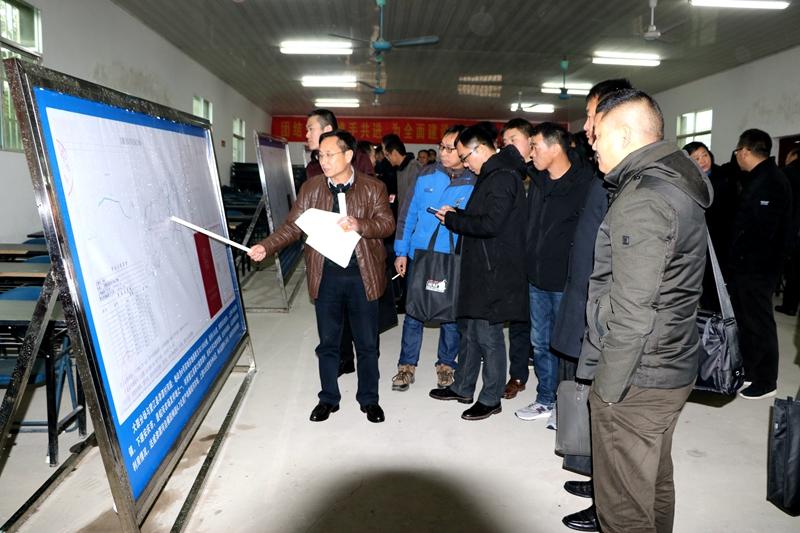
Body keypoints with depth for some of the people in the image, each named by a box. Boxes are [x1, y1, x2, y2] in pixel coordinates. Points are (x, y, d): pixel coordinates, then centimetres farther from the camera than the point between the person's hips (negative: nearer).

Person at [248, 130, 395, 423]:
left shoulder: (373, 188, -1)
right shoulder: (311, 188, 3)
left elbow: (387, 223, -5)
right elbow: (292, 226, 2)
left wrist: (359, 225, -23)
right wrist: (266, 247, -13)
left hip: (362, 275, -1)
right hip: (326, 276, 2)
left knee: (367, 343, 10)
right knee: (328, 342, 12)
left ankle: (369, 399, 28)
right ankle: (328, 398, 30)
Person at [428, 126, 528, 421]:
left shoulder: (503, 178, -17)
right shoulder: (492, 175, 15)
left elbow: (490, 224, -25)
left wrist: (452, 219, -13)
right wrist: (456, 214, 4)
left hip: (493, 273, -10)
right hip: (478, 269, 10)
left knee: (488, 335, 1)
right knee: (469, 329, 18)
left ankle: (491, 398, 16)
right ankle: (463, 388, 32)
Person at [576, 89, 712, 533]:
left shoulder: (642, 200, -21)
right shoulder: (678, 183, 11)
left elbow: (632, 310, -25)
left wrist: (608, 386, -15)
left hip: (635, 379, -10)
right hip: (671, 368, 10)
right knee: (655, 486, 24)